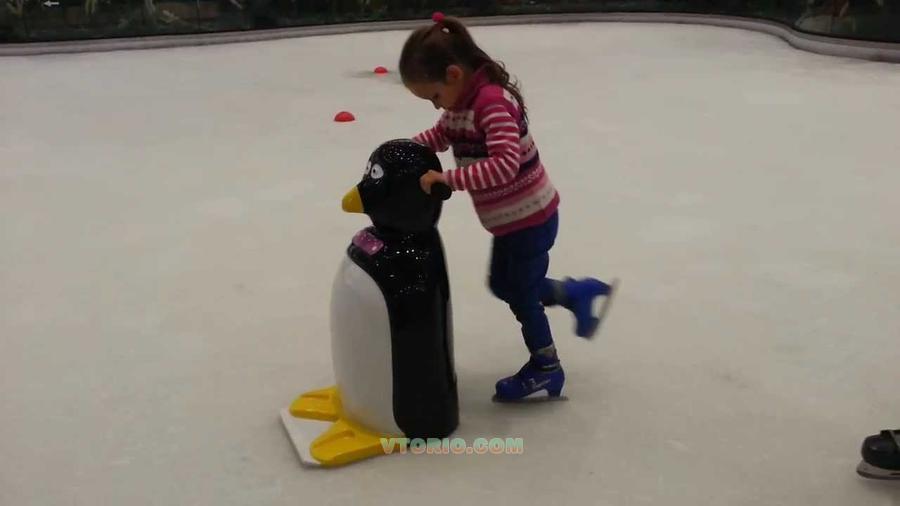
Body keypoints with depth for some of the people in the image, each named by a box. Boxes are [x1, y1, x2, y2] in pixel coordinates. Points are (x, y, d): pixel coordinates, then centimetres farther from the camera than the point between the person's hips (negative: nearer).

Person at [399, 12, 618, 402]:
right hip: (511, 219, 9)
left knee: (521, 295, 8)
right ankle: (578, 292, 35)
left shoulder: (493, 102, -29)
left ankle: (546, 369, 30)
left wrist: (447, 179, -40)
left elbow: (505, 164, -40)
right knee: (503, 285, 23)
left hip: (531, 219, -9)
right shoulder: (463, 101, 0)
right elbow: (441, 135, 15)